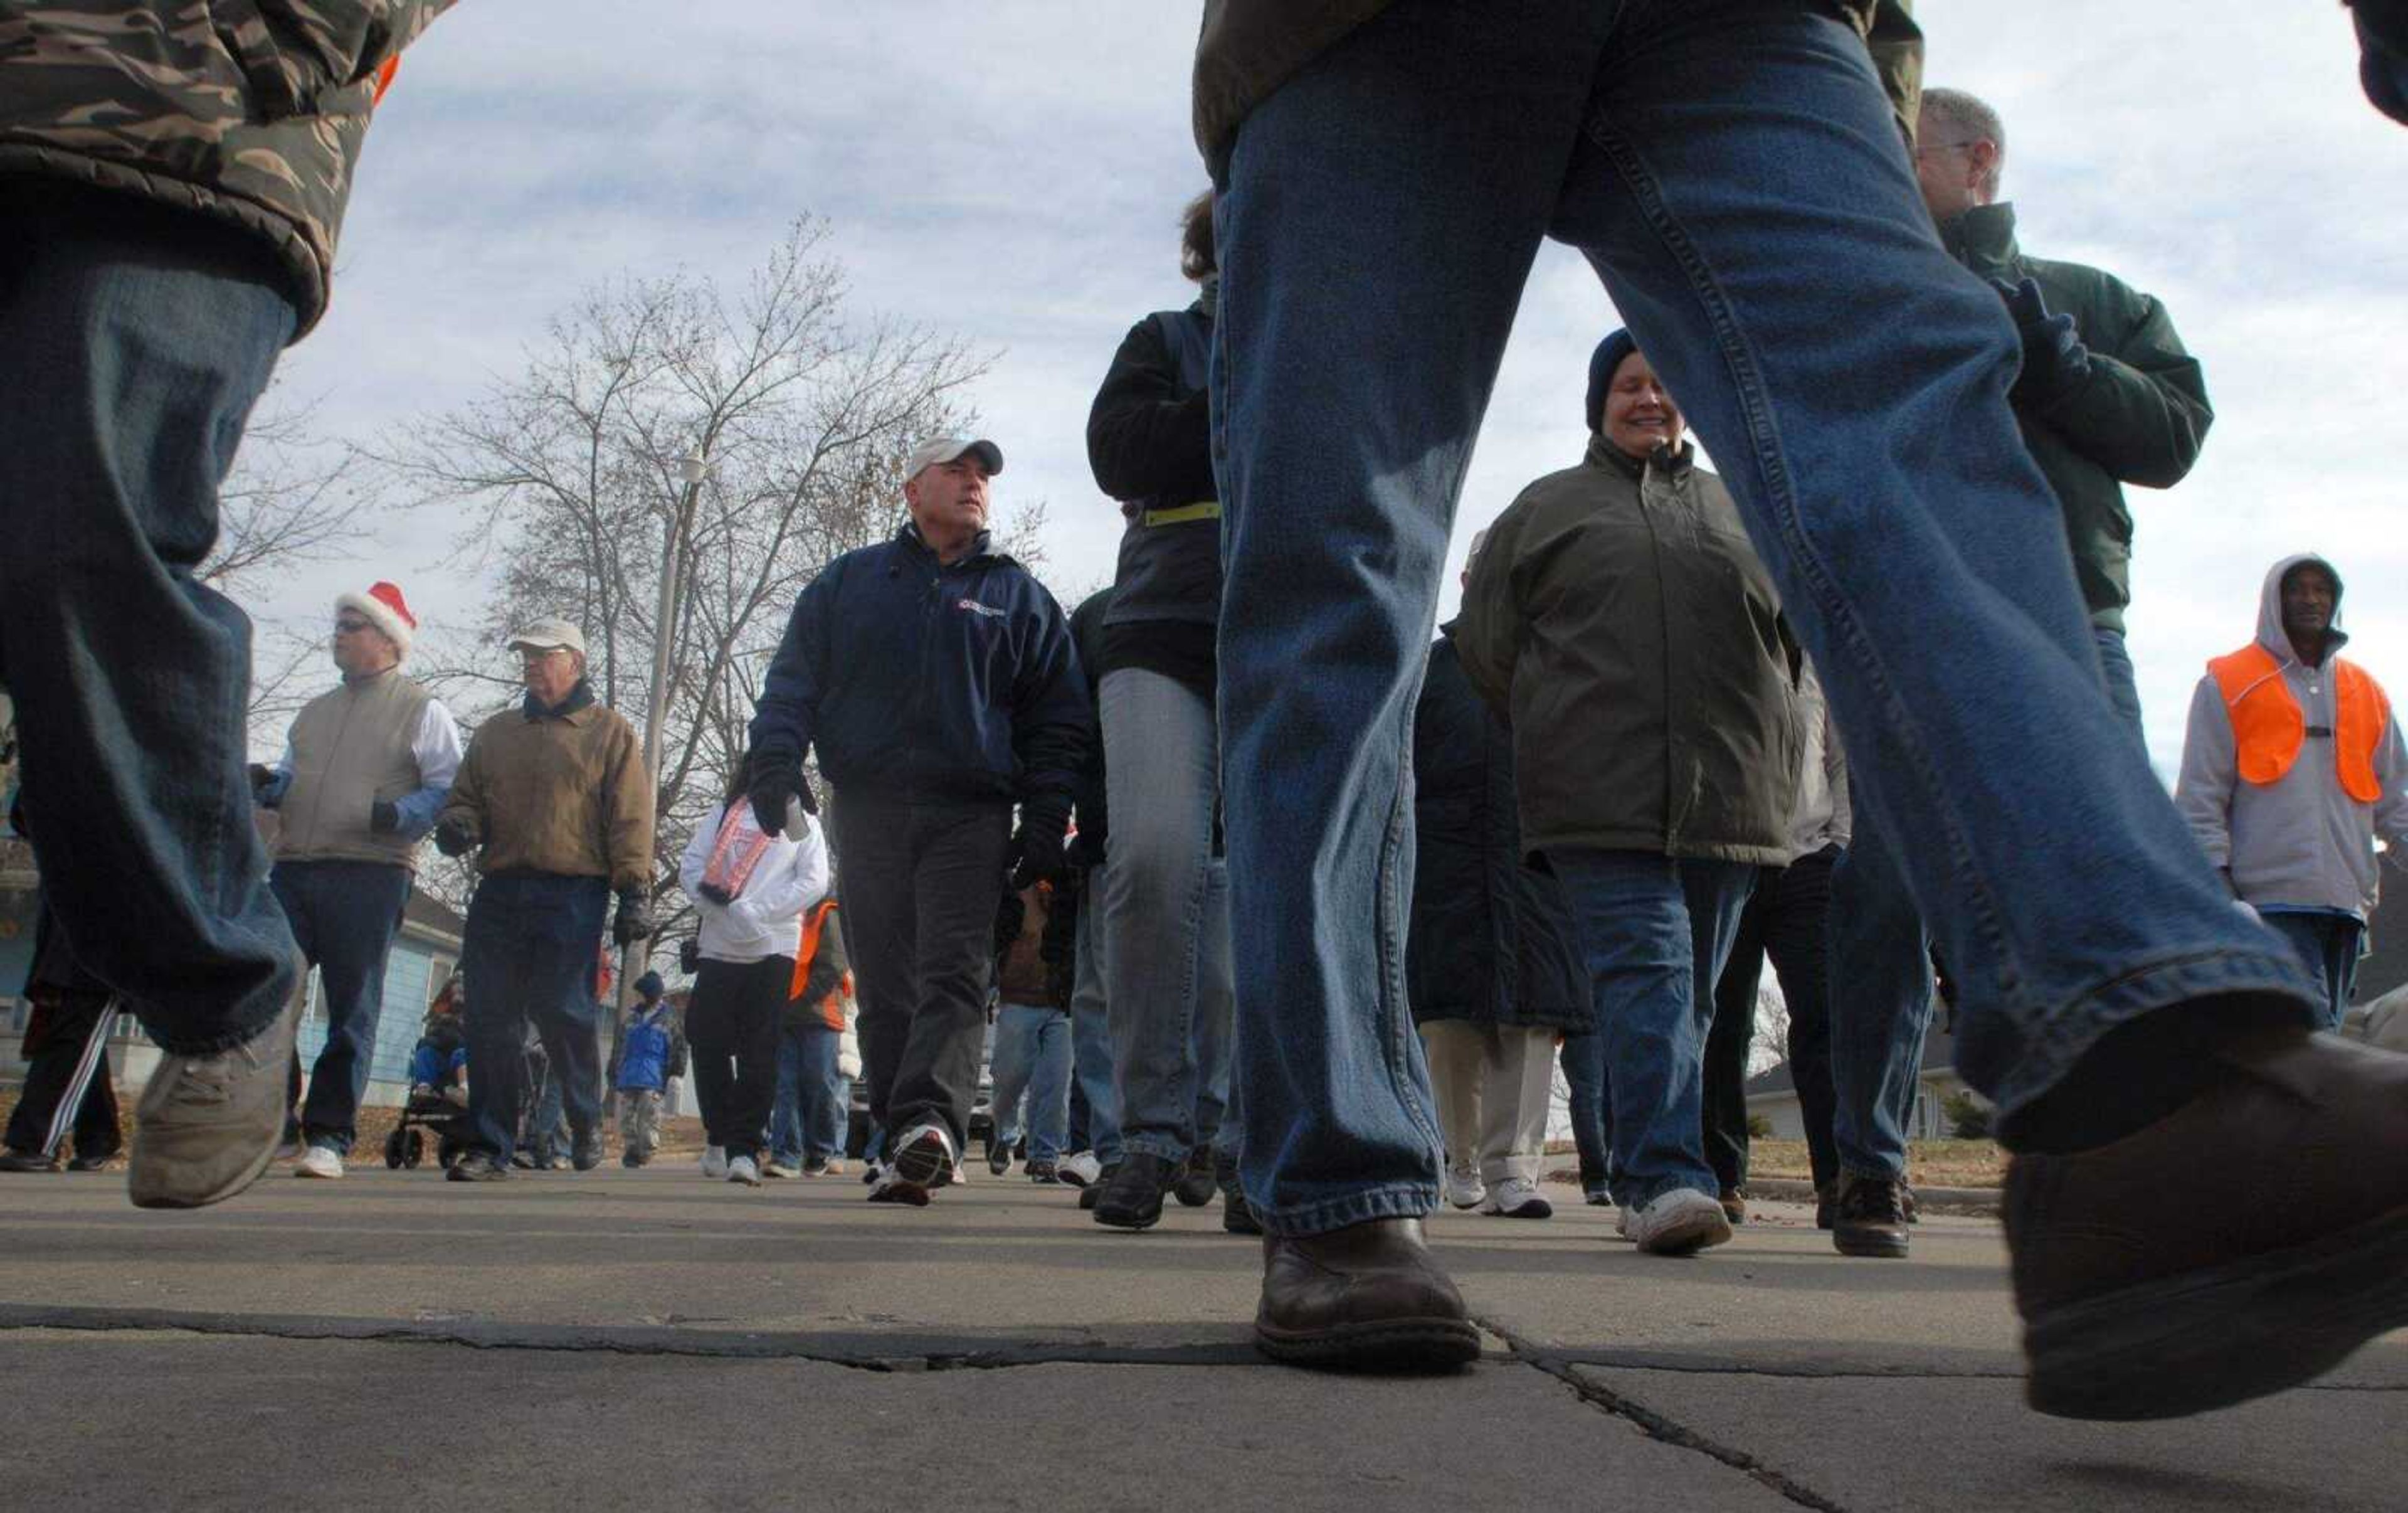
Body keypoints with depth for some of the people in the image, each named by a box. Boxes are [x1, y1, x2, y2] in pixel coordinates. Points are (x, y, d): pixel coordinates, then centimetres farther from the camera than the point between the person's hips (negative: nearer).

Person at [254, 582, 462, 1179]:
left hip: (370, 874, -6)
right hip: (293, 868, 6)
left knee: (351, 1009, -3)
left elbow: (449, 789, -1)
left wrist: (399, 813, -19)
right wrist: (265, 784, 8)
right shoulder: (315, 711, 26)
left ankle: (328, 1134, 0)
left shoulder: (421, 710, 6)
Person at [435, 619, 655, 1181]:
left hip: (573, 896, -4)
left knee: (564, 1016, -5)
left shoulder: (609, 731, 9)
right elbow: (465, 797, 24)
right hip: (499, 892, 4)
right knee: (491, 1019, -1)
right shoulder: (496, 732, 22)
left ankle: (585, 1123, 16)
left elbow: (630, 818, 1)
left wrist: (635, 890, -10)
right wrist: (457, 823, -1)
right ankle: (491, 1145, 3)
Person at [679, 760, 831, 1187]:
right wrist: (716, 901, -12)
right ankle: (719, 1136, 21)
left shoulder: (802, 822, 8)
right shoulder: (723, 814, 14)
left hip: (774, 949, -2)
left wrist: (752, 910, -11)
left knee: (759, 1052, -6)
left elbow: (814, 882, -2)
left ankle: (746, 1148, -5)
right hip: (720, 947, 2)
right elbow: (691, 867, 8)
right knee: (708, 1042, 3)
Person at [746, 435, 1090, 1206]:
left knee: (954, 976, -16)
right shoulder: (848, 582, 18)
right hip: (866, 814, 2)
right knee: (885, 989, 1)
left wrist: (1045, 820, 3)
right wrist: (776, 759, -5)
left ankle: (930, 1120, -31)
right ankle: (904, 1146, 4)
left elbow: (1059, 717, 13)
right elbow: (793, 680, 13)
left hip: (970, 816, -2)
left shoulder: (1018, 596, 16)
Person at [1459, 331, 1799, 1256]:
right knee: (1646, 964, -17)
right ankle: (1667, 1175, -25)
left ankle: (1648, 1181, 13)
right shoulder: (1546, 509, 15)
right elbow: (1484, 640, 12)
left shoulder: (1738, 513, 22)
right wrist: (1559, 737, 10)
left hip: (1727, 797, 4)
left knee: (1691, 985, 5)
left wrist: (1756, 749, 17)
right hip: (1601, 801, -3)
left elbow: (1791, 637, 26)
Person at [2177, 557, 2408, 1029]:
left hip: (2345, 902, 6)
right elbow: (2199, 798, 2)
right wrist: (2215, 877, -8)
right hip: (2271, 899, -6)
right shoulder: (2227, 684, 6)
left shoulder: (2367, 694, 21)